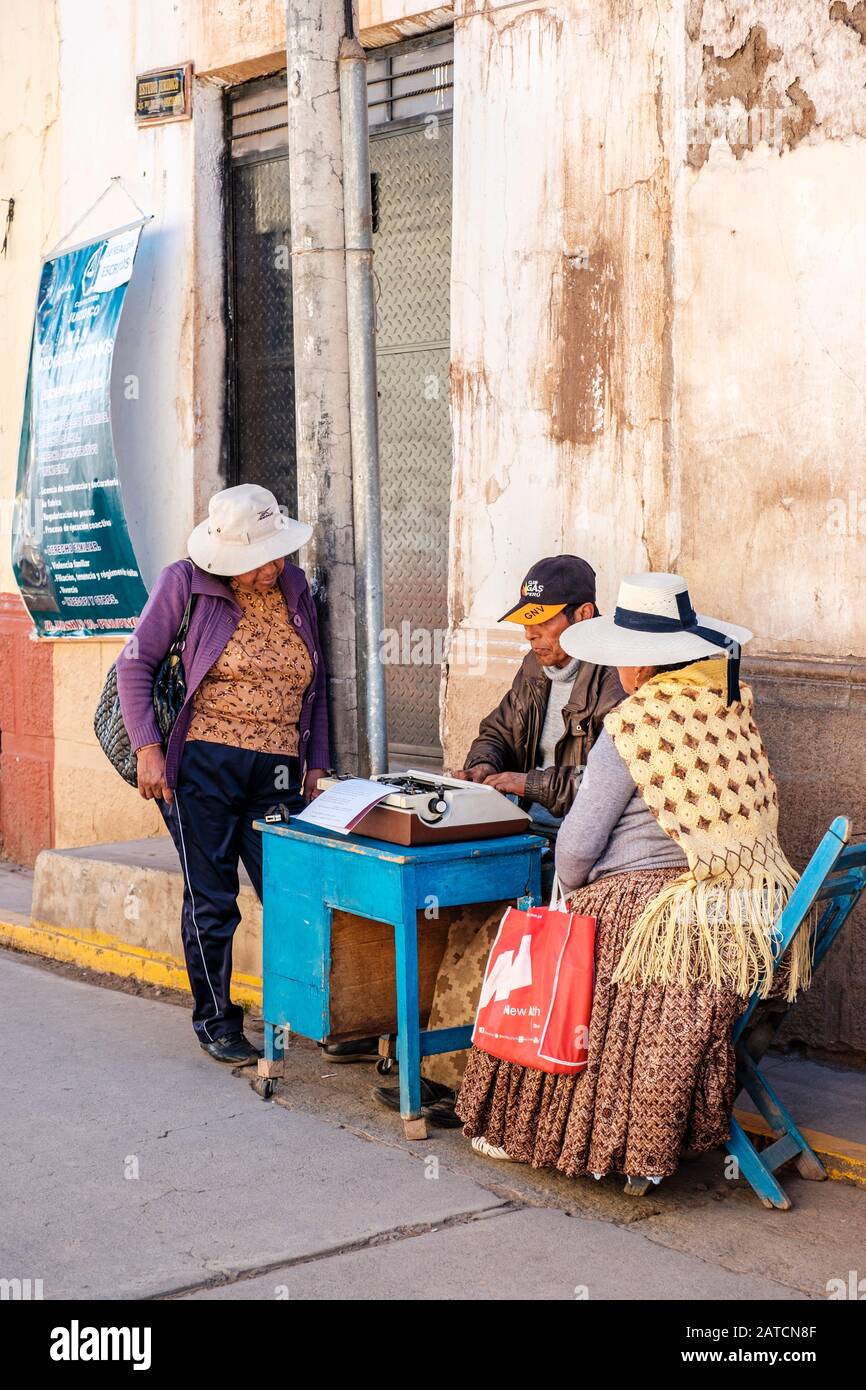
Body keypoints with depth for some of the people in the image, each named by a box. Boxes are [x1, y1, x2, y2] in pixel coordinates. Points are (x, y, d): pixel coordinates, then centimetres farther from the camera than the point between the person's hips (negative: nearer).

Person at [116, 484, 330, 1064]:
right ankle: (215, 1021, 18)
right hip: (203, 763, -3)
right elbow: (136, 662, -1)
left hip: (277, 774, 3)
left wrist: (316, 763, 13)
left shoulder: (296, 589, 11)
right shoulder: (187, 583, -2)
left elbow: (314, 685, 18)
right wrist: (147, 747, -10)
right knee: (211, 901, 2)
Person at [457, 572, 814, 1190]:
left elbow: (578, 843, -11)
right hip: (753, 903, 7)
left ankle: (520, 1130, 25)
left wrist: (575, 889, 11)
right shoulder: (733, 705, 5)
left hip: (652, 910, -6)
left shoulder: (632, 727, -14)